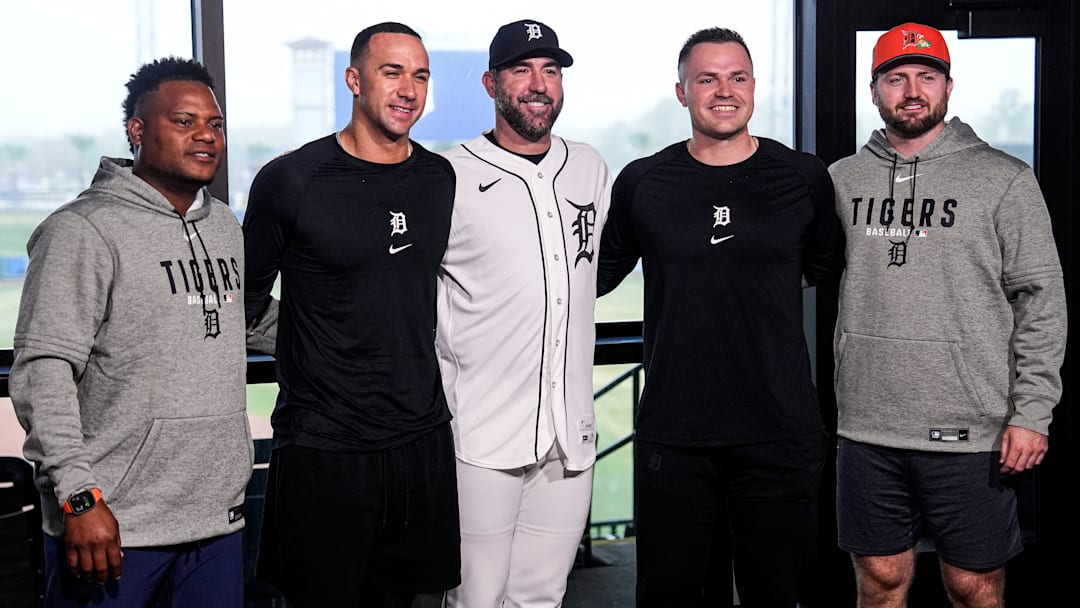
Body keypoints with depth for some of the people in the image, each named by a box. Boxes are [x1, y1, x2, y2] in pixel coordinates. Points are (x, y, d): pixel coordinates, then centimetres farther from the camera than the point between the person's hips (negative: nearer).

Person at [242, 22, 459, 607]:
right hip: (323, 447, -4)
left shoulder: (440, 178, 5)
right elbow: (246, 301, 2)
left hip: (421, 439, 4)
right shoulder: (290, 180, -9)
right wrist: (309, 350, 4)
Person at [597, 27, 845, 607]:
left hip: (780, 434, 0)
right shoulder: (642, 182, 2)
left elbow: (826, 267, 18)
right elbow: (596, 273, 14)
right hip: (673, 437, 0)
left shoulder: (804, 178, 2)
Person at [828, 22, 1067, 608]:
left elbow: (1041, 300, -3)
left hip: (971, 431, -3)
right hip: (866, 428, 3)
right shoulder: (841, 180, 8)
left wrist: (1032, 413, -8)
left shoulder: (1005, 180, -1)